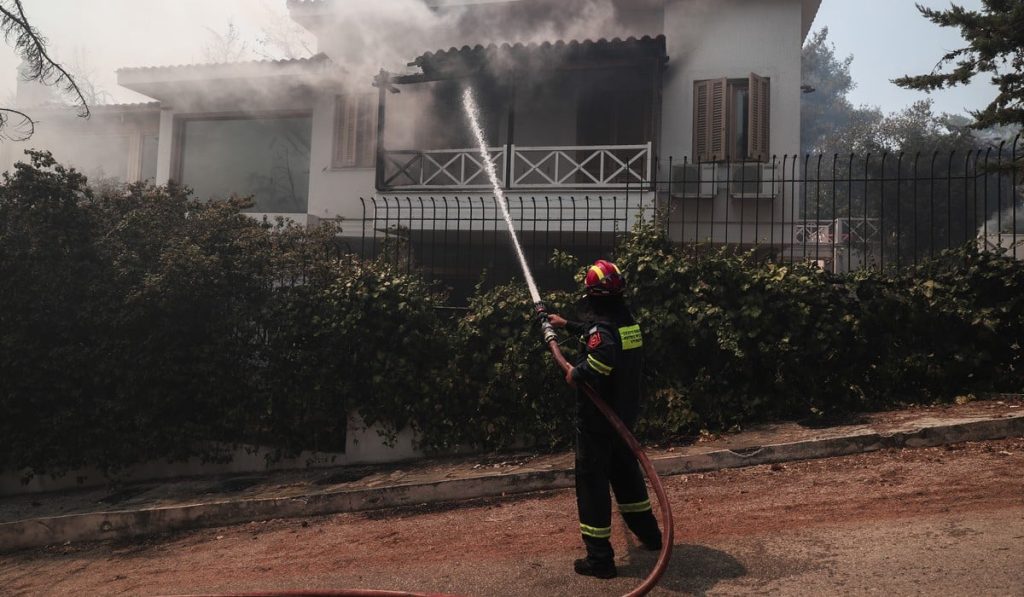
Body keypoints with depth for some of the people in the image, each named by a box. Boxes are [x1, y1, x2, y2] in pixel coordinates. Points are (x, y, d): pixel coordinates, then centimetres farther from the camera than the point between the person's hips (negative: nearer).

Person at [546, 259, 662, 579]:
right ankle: (649, 534, 38)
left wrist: (574, 373, -22)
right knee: (626, 472, 25)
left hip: (597, 420, -8)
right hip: (623, 416, 8)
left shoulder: (601, 327, -21)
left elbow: (599, 363, -41)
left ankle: (600, 559, 6)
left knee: (592, 483, 1)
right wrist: (567, 324, 32)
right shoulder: (628, 321, 5)